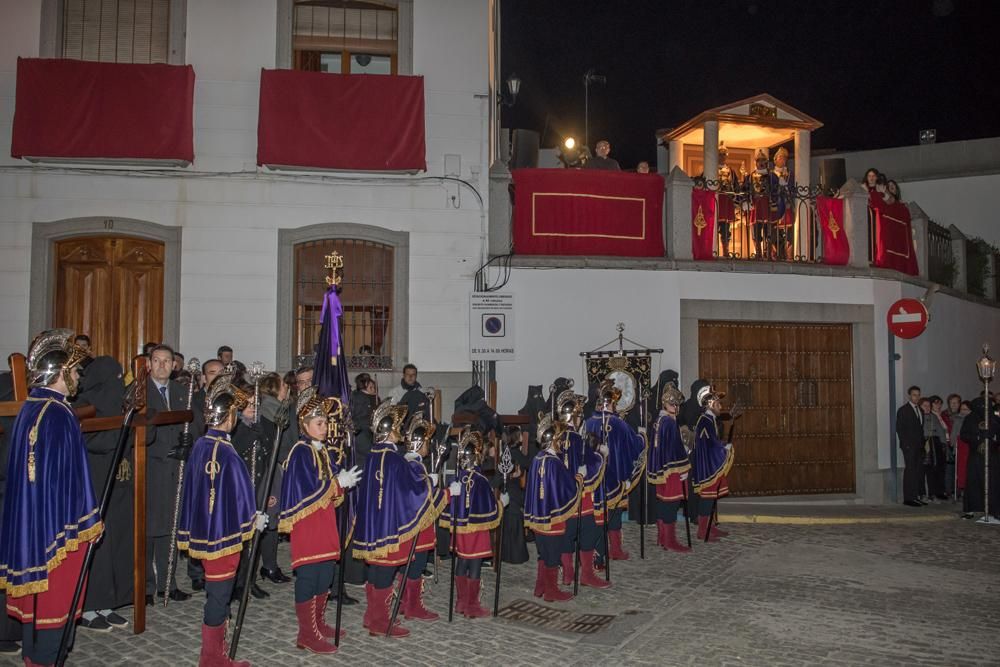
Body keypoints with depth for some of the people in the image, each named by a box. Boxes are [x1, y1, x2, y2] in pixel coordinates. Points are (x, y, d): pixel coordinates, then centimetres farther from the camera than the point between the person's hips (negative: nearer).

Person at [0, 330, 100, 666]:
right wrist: (87, 521, -10)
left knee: (36, 597, 18)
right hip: (56, 522, -9)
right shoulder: (59, 414, -20)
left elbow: (37, 469, 13)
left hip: (29, 519, 9)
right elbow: (69, 475, -19)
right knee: (53, 601, 3)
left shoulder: (29, 407, 7)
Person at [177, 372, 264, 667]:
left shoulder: (199, 446, 2)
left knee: (216, 593, 18)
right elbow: (238, 496, -16)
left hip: (203, 531, 8)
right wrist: (254, 520, 2)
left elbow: (194, 489, 9)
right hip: (224, 534, -8)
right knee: (219, 593, 4)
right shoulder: (228, 454, -21)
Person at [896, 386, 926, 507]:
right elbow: (899, 429, -7)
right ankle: (908, 498, -5)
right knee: (910, 471, -7)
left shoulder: (920, 411, 17)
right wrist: (906, 444, -13)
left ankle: (916, 496, 11)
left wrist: (922, 443, 8)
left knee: (919, 472, 5)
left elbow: (921, 428, 19)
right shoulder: (903, 410, -4)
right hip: (909, 446, -7)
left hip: (919, 446, 7)